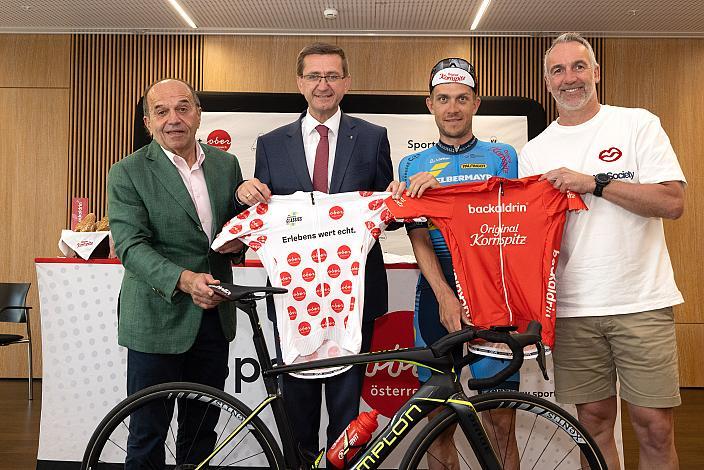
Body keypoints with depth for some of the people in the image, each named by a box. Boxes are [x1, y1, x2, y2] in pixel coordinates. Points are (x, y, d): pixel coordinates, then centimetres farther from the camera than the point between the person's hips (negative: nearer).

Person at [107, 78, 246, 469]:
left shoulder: (226, 163, 8)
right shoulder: (128, 173, -6)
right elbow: (130, 245, -15)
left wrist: (239, 240, -6)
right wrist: (183, 279, -31)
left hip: (213, 315, 4)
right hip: (158, 318, -4)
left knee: (202, 431, 16)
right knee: (147, 436, 6)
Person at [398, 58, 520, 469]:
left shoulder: (501, 156, 8)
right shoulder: (413, 165, 10)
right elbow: (419, 238, 0)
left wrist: (441, 188, -18)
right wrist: (445, 296, -15)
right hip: (436, 294, 1)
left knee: (502, 423, 1)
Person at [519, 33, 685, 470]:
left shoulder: (638, 124, 1)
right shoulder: (534, 151, 9)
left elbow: (673, 202, -8)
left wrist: (593, 182, -16)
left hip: (642, 302, -2)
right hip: (573, 308, 2)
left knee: (654, 425, 2)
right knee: (594, 419, 11)